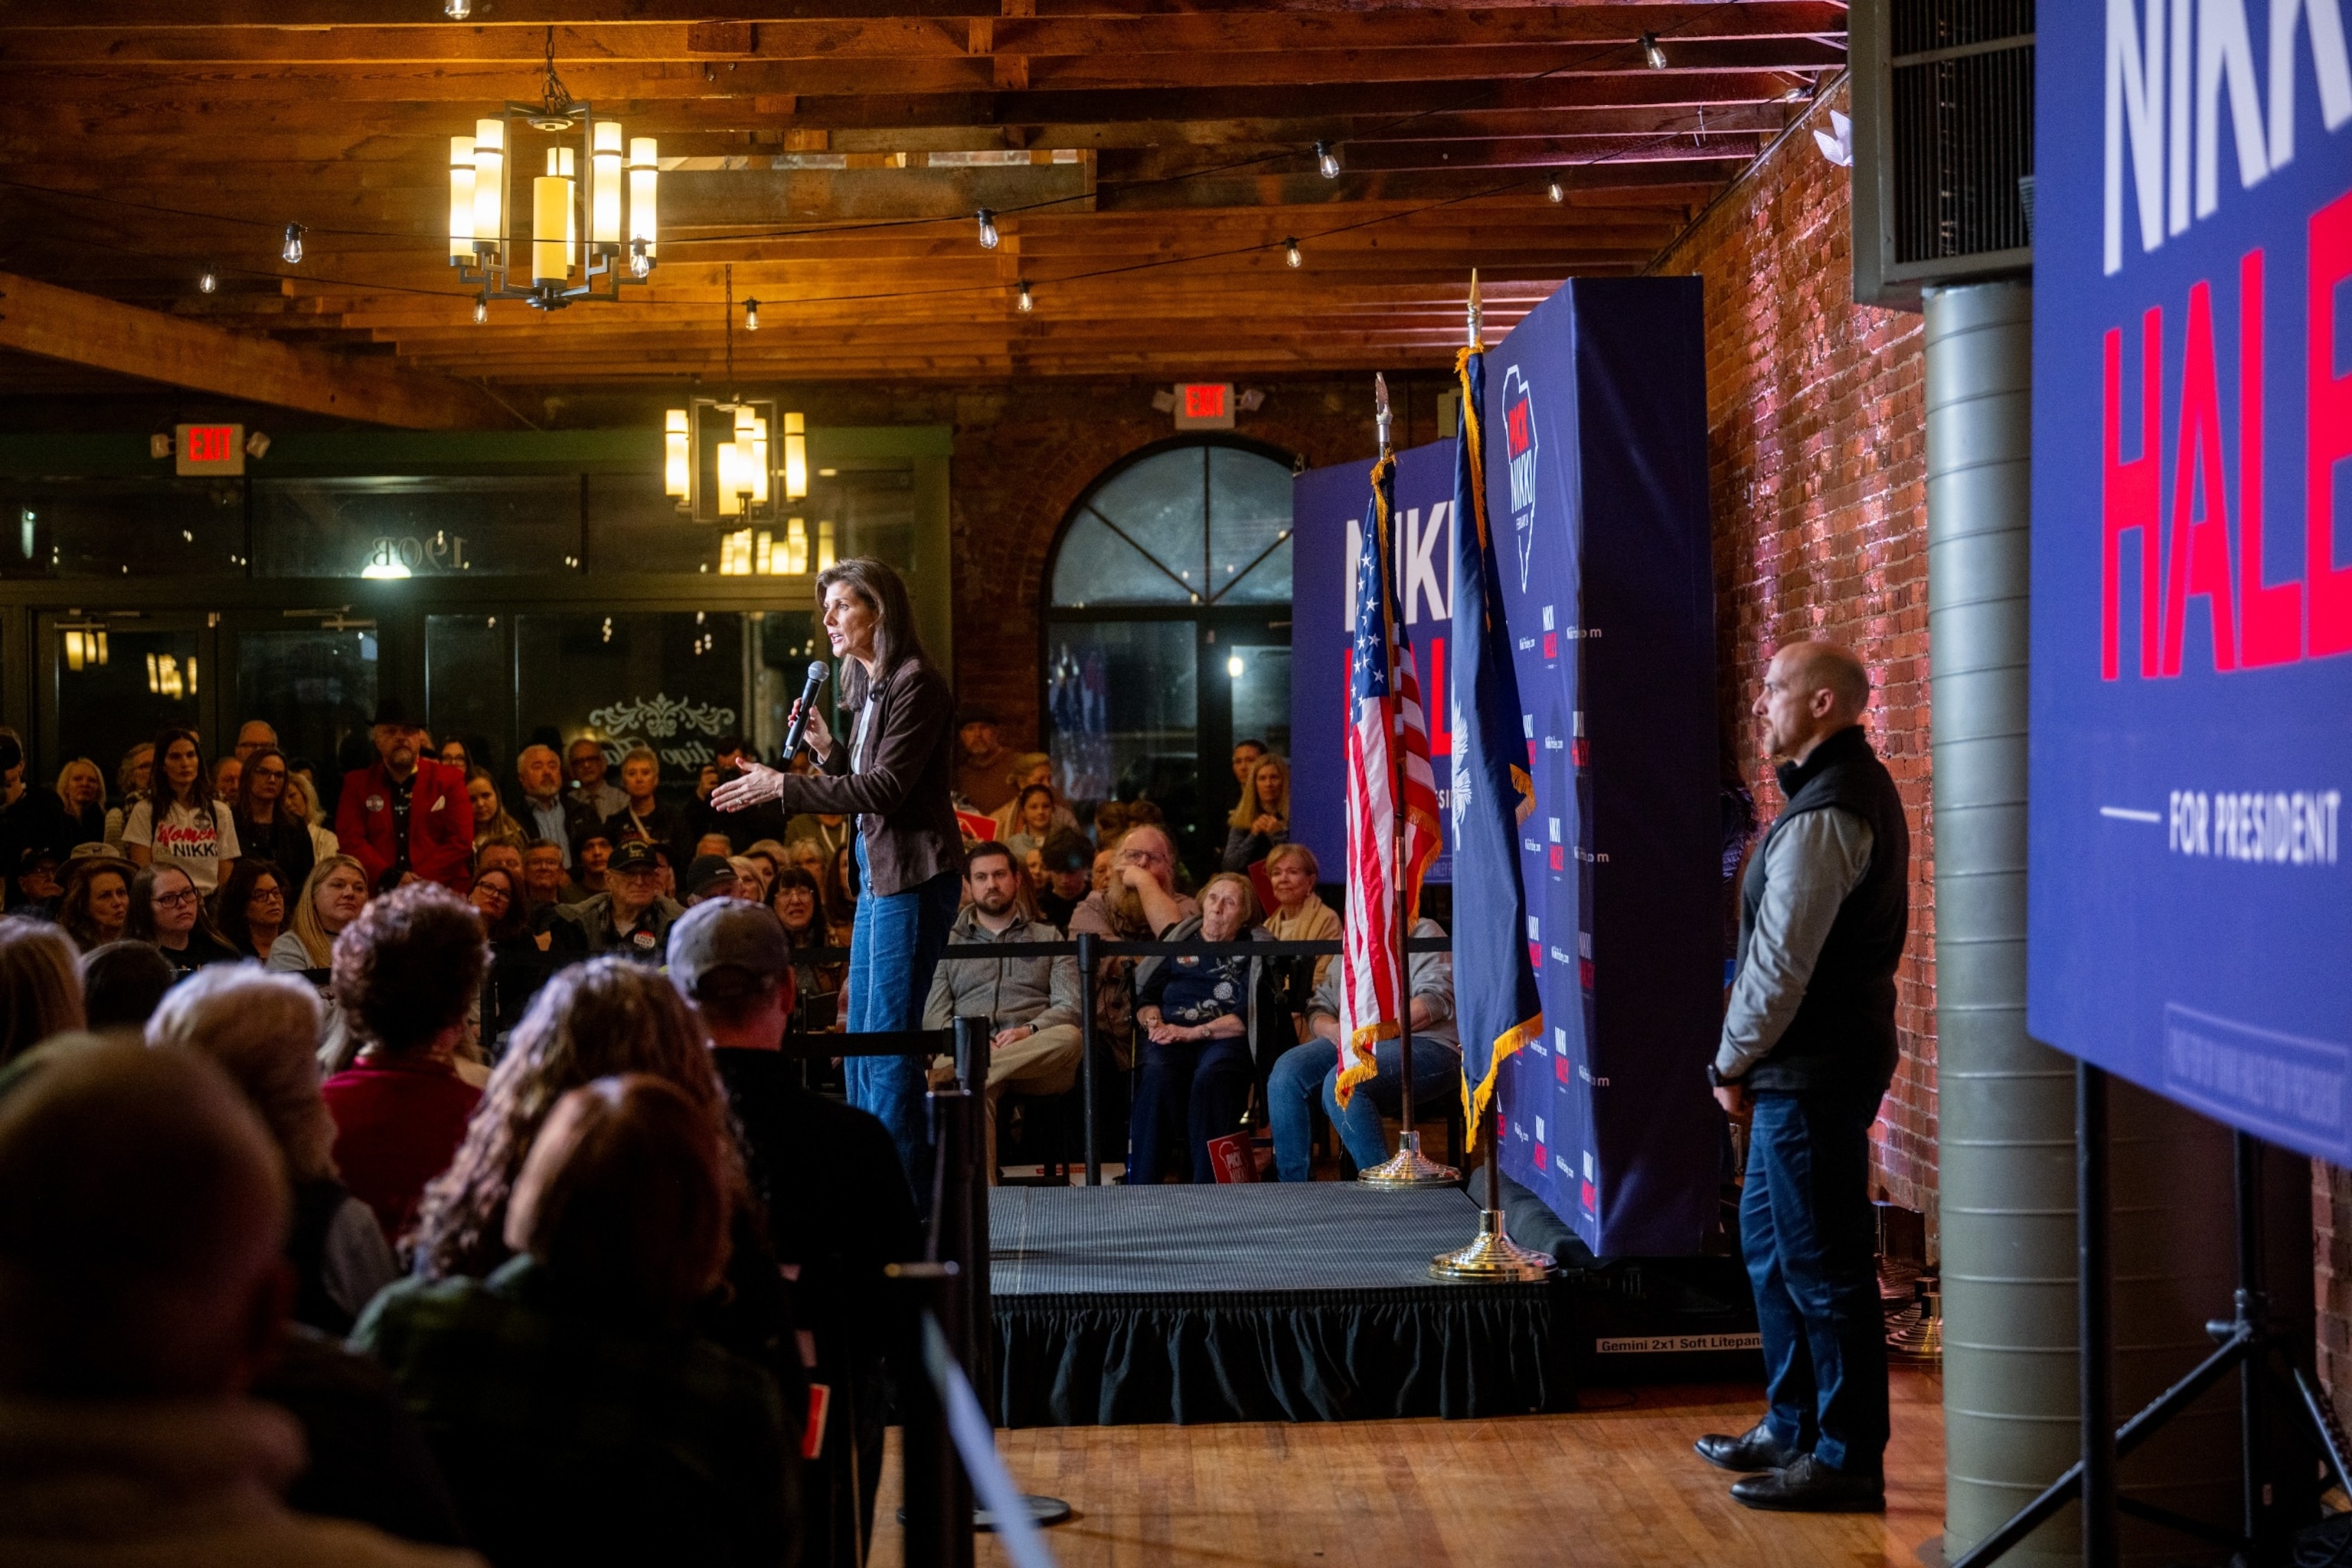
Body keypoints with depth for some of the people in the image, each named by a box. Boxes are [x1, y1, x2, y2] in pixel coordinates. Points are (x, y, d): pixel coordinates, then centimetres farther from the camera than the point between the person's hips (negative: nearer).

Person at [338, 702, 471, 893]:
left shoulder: (449, 780, 11)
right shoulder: (357, 783, 14)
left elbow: (461, 842, 3)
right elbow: (350, 840, 4)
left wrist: (418, 883, -8)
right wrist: (391, 878, -11)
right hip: (377, 896, 1)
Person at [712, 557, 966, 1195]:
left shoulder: (915, 684, -12)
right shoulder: (870, 686, 17)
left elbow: (887, 787, -19)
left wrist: (783, 787, -18)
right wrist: (829, 749, 2)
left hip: (913, 874, -10)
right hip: (877, 872, 10)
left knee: (889, 1037, -9)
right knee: (861, 1039, 12)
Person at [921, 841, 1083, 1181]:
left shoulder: (1049, 938, 23)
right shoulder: (949, 942, 24)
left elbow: (1069, 1007, 8)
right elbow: (933, 1016, 12)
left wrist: (1028, 1032, -14)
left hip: (1038, 1059, 1)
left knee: (1069, 1037, -37)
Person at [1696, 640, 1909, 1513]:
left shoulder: (1823, 817, -20)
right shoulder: (1859, 789, 14)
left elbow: (1781, 962, -21)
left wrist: (1734, 1062, -8)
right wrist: (1752, 1059, 15)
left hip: (1813, 1073, -11)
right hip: (1807, 1070, 11)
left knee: (1822, 1265, -5)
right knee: (1768, 1237, 21)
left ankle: (1847, 1460, 1)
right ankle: (1793, 1427, 31)